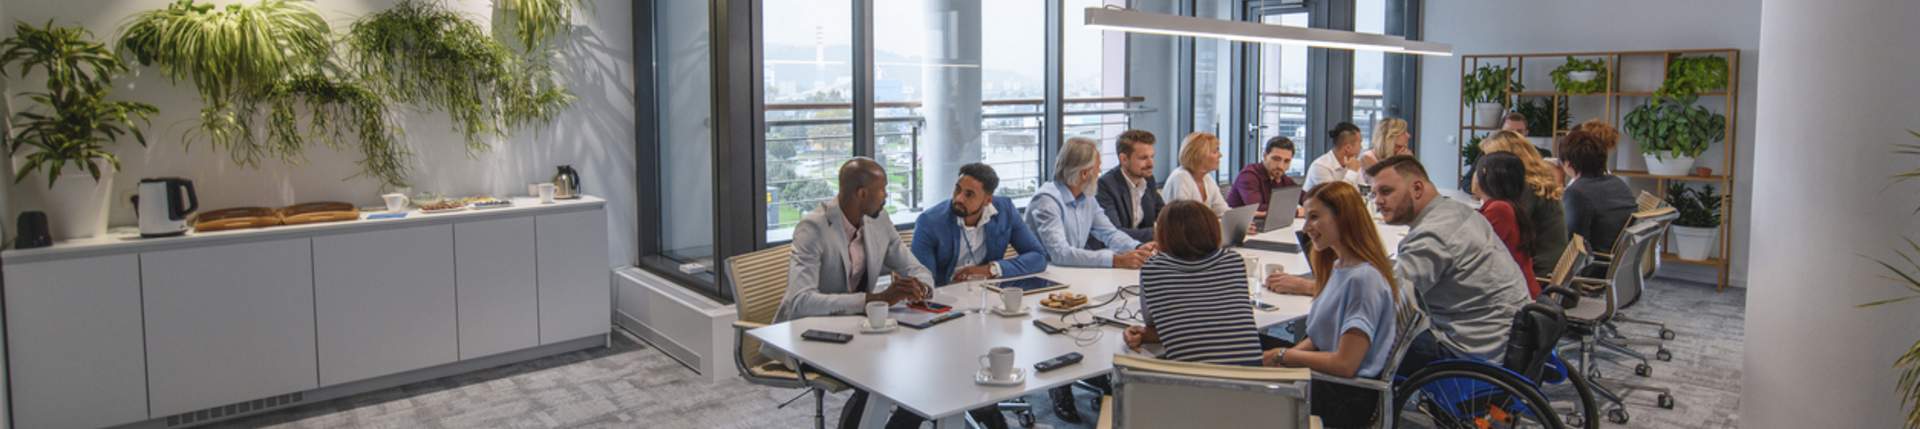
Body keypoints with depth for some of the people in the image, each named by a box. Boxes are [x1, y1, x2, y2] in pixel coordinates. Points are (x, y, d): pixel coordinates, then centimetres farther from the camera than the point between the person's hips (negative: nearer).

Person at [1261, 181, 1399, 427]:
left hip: (1350, 398, -8)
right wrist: (1286, 355, -3)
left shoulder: (1363, 278, -22)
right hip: (1330, 377, 8)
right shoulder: (1338, 266, 7)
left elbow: (1345, 364, -23)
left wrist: (1284, 356, -10)